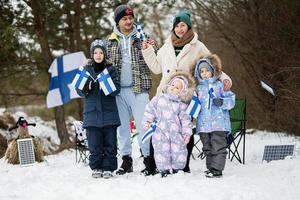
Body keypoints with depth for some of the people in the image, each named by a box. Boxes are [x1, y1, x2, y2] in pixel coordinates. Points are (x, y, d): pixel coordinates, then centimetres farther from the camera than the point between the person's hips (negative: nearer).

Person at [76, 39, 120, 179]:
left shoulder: (111, 69, 5)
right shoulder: (86, 70, 8)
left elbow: (117, 89, -3)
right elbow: (79, 91, 7)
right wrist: (85, 88, -15)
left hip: (109, 112, -1)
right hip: (92, 112, 1)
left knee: (109, 143, 1)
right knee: (94, 143, 1)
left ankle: (108, 168, 9)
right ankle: (96, 168, 11)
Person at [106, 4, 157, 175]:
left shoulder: (142, 37, 4)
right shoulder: (111, 41, 10)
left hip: (138, 88, -3)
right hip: (118, 90, 3)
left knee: (143, 124, -7)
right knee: (122, 126, 9)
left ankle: (149, 159, -3)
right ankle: (126, 160, 17)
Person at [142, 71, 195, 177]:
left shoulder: (181, 105, 5)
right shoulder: (159, 99, 6)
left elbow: (185, 118, 4)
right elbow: (150, 110, 12)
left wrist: (187, 132, -1)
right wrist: (146, 121, 5)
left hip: (176, 132, 0)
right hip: (161, 131, 0)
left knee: (179, 151, -1)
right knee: (162, 151, -4)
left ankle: (177, 168, 18)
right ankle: (164, 169, 9)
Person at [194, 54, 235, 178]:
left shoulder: (220, 85, 1)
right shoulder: (199, 88, 14)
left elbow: (231, 100, -3)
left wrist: (222, 102, -19)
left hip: (218, 122, -5)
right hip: (203, 124, 5)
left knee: (218, 147, -7)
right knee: (207, 148, 12)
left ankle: (216, 169, -6)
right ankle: (210, 168, 20)